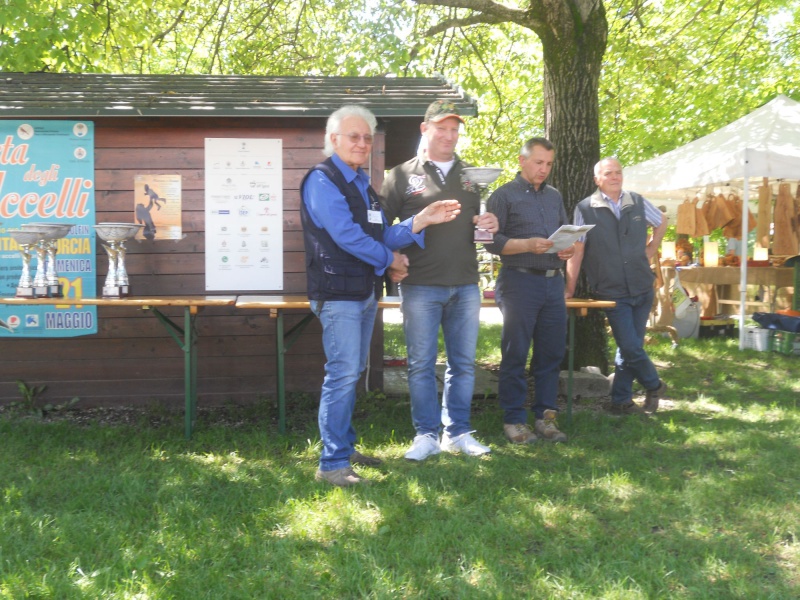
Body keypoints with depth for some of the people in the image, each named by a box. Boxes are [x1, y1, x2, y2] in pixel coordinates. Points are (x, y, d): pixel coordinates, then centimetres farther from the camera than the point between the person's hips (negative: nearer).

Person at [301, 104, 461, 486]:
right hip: (339, 293, -9)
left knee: (352, 373, 15)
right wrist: (391, 260, -7)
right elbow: (346, 235, -19)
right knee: (342, 374, -11)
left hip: (365, 292, 9)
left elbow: (382, 236, 14)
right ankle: (332, 464, -5)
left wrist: (421, 221, 1)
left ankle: (345, 447, 26)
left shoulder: (362, 183, 18)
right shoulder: (322, 181, -10)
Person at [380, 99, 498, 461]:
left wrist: (490, 226, 0)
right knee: (421, 363, 2)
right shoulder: (403, 175, 3)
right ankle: (426, 434, 12)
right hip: (420, 286, -3)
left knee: (463, 363, 8)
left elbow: (480, 222, 23)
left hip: (465, 285, 4)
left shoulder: (469, 177, 15)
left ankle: (458, 432, 19)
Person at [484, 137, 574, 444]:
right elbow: (491, 241, -8)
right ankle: (514, 419, 7)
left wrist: (569, 248, 0)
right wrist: (528, 245, -20)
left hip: (553, 281, 6)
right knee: (515, 353, -1)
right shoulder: (504, 195, 0)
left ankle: (545, 416, 16)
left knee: (552, 352, 6)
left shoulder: (554, 196, 19)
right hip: (519, 281, -6)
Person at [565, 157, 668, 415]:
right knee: (631, 347, -8)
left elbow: (661, 223, 25)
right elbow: (576, 251, -7)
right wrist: (570, 289, -9)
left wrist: (650, 251, 16)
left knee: (629, 347, 7)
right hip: (612, 292, -4)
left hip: (642, 287, 4)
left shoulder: (638, 203, 5)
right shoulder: (585, 209, -6)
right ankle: (654, 386, 19)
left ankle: (621, 401, 20)